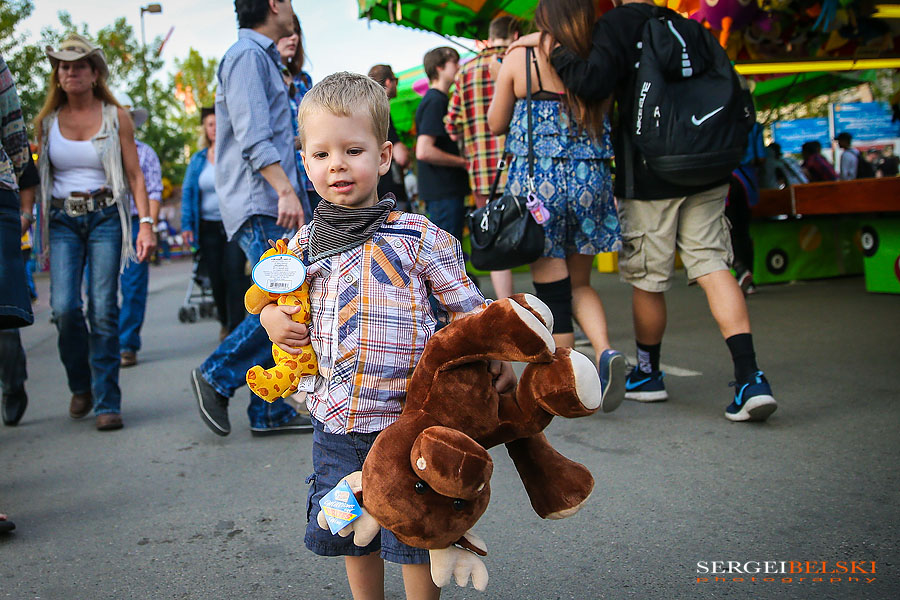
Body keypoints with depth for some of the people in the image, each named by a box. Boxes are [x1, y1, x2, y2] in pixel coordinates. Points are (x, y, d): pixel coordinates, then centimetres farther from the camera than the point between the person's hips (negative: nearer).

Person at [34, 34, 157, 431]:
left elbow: (134, 174, 4)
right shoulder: (46, 121, 12)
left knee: (103, 309, -10)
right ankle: (81, 386, 14)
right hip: (62, 220, 2)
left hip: (105, 217, -2)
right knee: (64, 307, -12)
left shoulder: (116, 117, 6)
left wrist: (146, 223, -7)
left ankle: (107, 403, -3)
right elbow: (38, 177, 15)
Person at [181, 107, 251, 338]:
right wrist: (187, 225, 3)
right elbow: (188, 192, 11)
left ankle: (235, 326, -12)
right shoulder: (198, 159, 11)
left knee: (234, 272, -15)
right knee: (216, 278, 7)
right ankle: (224, 320, 28)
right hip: (209, 227, 3)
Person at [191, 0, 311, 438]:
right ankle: (216, 377, -3)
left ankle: (271, 412, 8)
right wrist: (285, 190, -27)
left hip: (272, 206, 10)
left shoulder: (262, 57, 26)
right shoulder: (246, 55, -6)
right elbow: (252, 137, -19)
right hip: (259, 204, -10)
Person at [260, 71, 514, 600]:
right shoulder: (305, 244, 5)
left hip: (406, 418, -4)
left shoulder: (418, 238, -7)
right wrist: (271, 316, -2)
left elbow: (468, 306, -2)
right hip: (335, 422, 4)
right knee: (351, 533, 18)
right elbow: (281, 299, 20)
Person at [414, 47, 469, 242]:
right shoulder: (435, 101, -14)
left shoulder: (439, 99, 18)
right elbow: (423, 151, -23)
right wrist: (463, 162, -14)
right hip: (443, 191, -10)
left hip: (446, 189, 10)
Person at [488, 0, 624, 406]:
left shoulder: (519, 58, -4)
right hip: (590, 178, 3)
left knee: (551, 288, 5)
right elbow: (606, 121, 12)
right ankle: (605, 352, -6)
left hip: (535, 179, -2)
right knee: (579, 282, 18)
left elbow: (496, 124, 7)